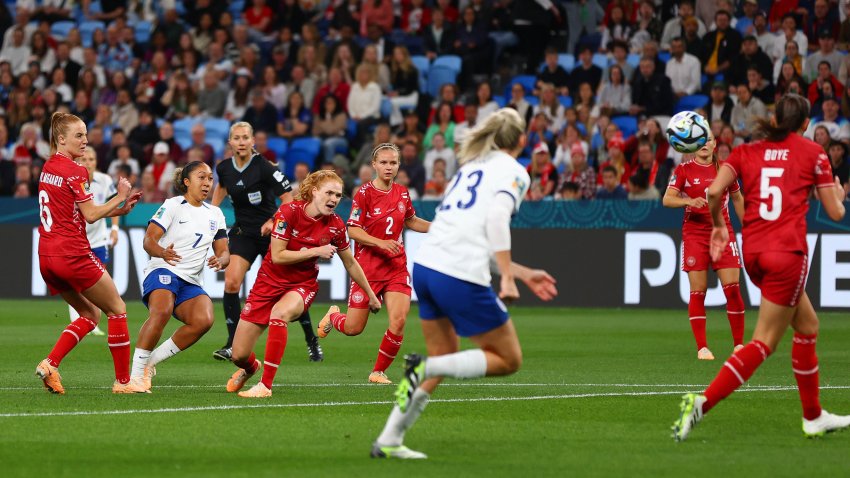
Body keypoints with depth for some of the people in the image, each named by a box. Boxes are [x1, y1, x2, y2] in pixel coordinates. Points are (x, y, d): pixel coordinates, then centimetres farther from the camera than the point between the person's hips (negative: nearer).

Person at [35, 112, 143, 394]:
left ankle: (50, 363, 0)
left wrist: (118, 210, 14)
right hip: (72, 254, -8)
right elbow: (91, 215, -11)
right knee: (117, 309, 7)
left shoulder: (48, 168, 13)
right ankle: (122, 381, 7)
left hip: (47, 255, 8)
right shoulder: (75, 172, -12)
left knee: (90, 314, 19)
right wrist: (120, 198, 2)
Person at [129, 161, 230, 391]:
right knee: (162, 312, -36)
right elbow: (149, 239, -9)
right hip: (163, 271, -5)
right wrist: (162, 253, -32)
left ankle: (150, 361, -13)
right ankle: (136, 374, -30)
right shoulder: (173, 206, 0)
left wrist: (220, 260, -9)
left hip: (191, 283, 5)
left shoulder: (215, 214, 17)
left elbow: (223, 252, 16)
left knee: (204, 320, -26)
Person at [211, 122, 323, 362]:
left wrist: (273, 222, -29)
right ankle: (233, 345, -8)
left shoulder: (264, 168, -19)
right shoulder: (224, 168, -2)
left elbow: (289, 200, -17)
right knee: (231, 282, -14)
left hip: (271, 234, -4)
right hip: (243, 233, 4)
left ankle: (312, 341, 18)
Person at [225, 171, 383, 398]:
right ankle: (250, 367, 41)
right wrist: (317, 251, -21)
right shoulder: (288, 212, -17)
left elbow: (351, 263, 9)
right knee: (239, 355, -1)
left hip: (303, 285, 0)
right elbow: (277, 256, -19)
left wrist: (371, 296, 17)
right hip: (271, 281, 0)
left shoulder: (335, 226, -8)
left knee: (279, 313, -39)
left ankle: (265, 385, -30)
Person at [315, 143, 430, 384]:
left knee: (399, 320, -15)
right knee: (353, 328, 3)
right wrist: (381, 243, -25)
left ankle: (379, 371, 4)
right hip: (367, 266, -4)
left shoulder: (402, 193, 6)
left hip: (396, 267, 4)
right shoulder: (364, 193, -10)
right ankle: (333, 316, 40)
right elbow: (352, 230, -13)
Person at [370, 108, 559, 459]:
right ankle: (425, 367, -11)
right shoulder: (514, 172, 1)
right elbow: (497, 220, -18)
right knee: (509, 360, 7)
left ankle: (388, 442, 17)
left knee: (445, 357, 23)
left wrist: (524, 273, 31)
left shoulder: (471, 167, 24)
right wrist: (507, 279, -18)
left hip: (425, 267, 8)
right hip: (460, 277, -8)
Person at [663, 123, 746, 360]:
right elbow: (667, 199, -6)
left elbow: (737, 199, 18)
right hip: (694, 234, -1)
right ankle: (702, 347, 1)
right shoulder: (684, 170, 0)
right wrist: (688, 201, -24)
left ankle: (739, 344, 2)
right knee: (697, 292, -4)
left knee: (732, 288, -7)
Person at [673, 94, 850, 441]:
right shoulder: (812, 153, 4)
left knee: (808, 325, 22)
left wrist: (718, 225, 14)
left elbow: (714, 191, -4)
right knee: (764, 343, -5)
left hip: (753, 252, 6)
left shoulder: (747, 152, 12)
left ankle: (814, 418, 26)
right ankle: (702, 402, -22)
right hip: (788, 252, -6)